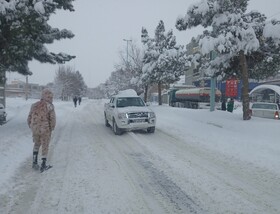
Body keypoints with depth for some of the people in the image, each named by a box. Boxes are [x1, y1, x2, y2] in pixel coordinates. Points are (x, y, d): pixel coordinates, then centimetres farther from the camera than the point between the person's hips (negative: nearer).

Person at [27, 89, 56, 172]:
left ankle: (35, 162, 20)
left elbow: (29, 119, 8)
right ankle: (43, 165, 17)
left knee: (36, 144, 27)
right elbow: (53, 119, -16)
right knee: (45, 147, 12)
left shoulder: (34, 105, 4)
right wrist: (51, 129, 1)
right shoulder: (50, 106, -11)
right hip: (45, 130, -4)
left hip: (35, 129, 4)